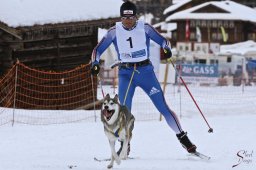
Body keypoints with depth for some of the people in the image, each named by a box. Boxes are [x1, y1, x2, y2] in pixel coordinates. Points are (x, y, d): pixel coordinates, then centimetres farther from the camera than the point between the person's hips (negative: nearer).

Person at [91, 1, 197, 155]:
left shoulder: (144, 28, -4)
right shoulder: (114, 31, -2)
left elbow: (163, 40, 1)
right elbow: (98, 50, 1)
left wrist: (166, 48, -22)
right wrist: (95, 64, -18)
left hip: (146, 71, -1)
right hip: (125, 73, 1)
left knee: (163, 107, -4)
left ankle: (183, 138, 4)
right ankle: (125, 146, 3)